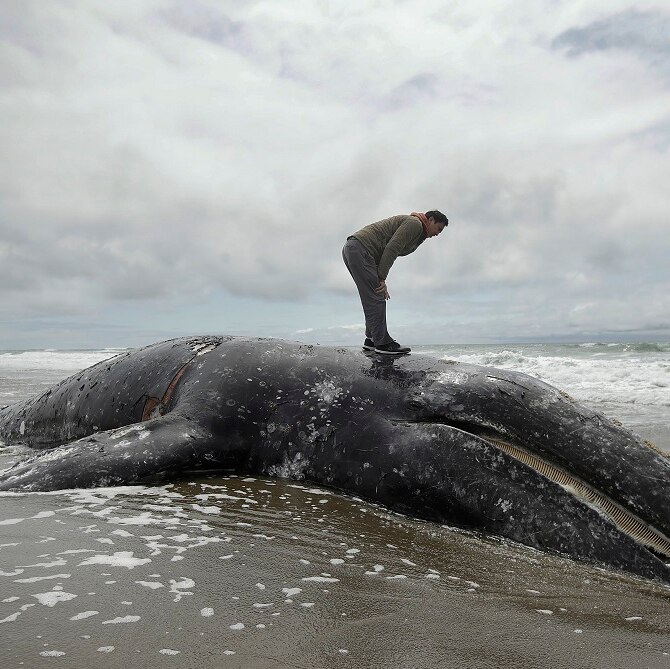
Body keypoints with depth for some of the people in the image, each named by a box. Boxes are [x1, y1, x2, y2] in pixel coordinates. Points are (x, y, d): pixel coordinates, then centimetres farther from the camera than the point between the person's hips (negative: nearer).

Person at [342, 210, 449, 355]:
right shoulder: (415, 223, -5)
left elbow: (389, 252, 19)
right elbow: (391, 249, -15)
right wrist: (381, 279, -15)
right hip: (360, 248, -10)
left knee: (373, 298, 12)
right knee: (376, 298, -10)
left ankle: (371, 339, 15)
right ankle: (382, 343, -8)